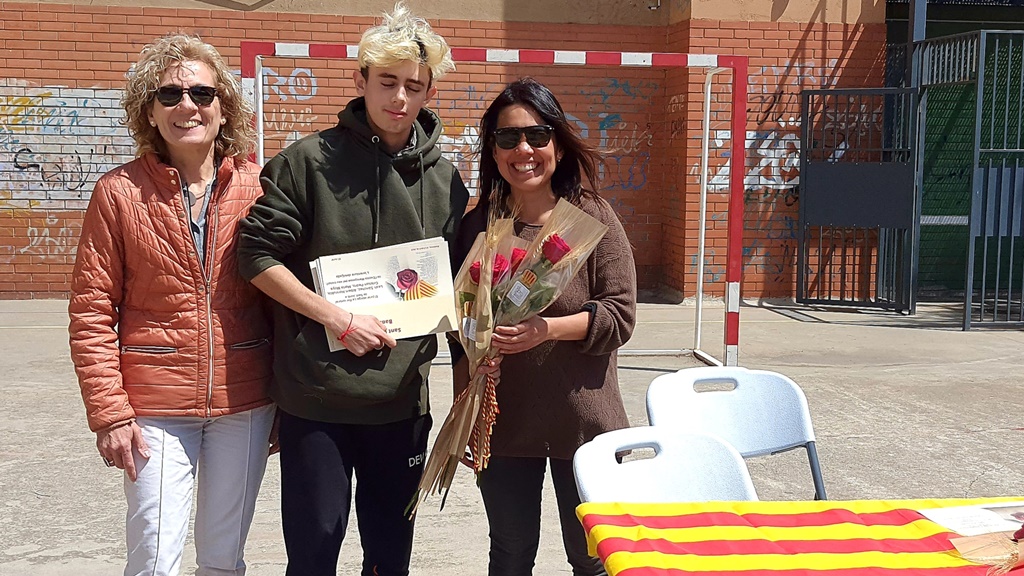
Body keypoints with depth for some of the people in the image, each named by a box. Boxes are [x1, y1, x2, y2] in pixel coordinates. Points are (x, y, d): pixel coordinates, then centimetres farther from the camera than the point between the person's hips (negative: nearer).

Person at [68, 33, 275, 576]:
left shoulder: (257, 187, 1)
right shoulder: (119, 191, -3)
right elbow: (91, 310, -3)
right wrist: (109, 411, -8)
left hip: (244, 402, 2)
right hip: (155, 405, -1)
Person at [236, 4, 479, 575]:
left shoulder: (445, 179, 6)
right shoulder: (310, 161, -6)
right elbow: (259, 254, -9)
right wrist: (339, 319, -15)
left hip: (402, 398, 4)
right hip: (317, 394, -3)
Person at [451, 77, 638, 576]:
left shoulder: (593, 218, -7)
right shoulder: (477, 224, 1)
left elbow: (621, 314, -11)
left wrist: (549, 329, -25)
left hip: (582, 420, -2)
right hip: (504, 422, 2)